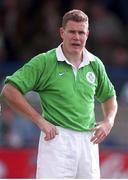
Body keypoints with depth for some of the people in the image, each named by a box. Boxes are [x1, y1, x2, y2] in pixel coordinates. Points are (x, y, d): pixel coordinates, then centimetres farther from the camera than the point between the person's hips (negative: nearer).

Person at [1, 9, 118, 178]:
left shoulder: (95, 64, 11)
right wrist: (40, 120, -10)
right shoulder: (44, 62, -4)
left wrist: (108, 122, 8)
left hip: (88, 141, 5)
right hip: (57, 138, -5)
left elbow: (109, 97, 28)